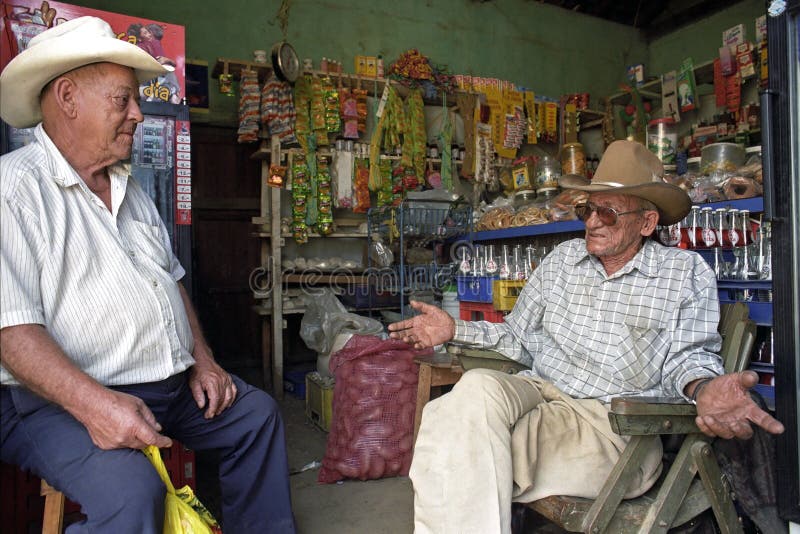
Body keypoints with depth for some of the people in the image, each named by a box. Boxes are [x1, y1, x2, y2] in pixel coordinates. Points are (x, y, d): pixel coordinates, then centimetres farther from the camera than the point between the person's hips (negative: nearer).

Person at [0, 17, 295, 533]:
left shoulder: (131, 189, 15)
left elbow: (171, 279, 18)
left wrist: (203, 359, 7)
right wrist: (92, 403, -31)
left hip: (174, 385, 8)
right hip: (62, 400, -8)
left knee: (257, 412, 11)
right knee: (131, 492, -31)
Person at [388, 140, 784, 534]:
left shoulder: (686, 273, 4)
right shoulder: (563, 259, 14)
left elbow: (688, 357, 1)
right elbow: (520, 336, 16)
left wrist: (704, 388, -23)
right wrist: (455, 330, 6)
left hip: (615, 425, -4)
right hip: (540, 392, 5)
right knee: (478, 387, -31)